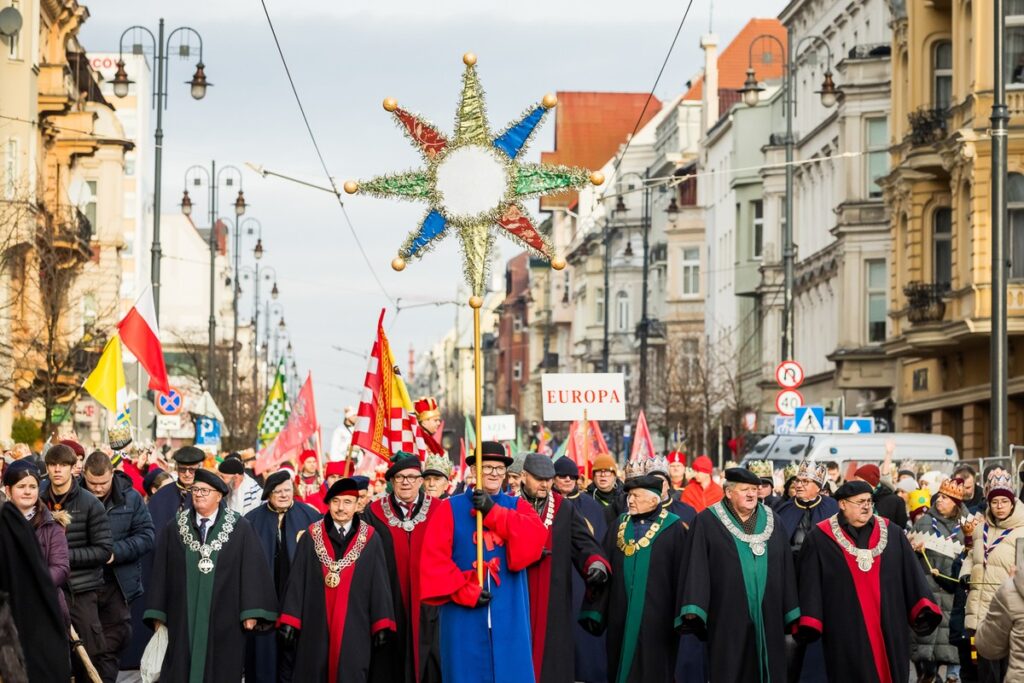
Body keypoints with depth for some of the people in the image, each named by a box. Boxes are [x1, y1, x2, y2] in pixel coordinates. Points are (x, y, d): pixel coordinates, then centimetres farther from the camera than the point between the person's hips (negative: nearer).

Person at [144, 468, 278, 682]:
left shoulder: (240, 530, 0)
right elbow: (160, 573, 6)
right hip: (183, 620, 2)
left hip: (224, 622, -1)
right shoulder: (173, 531, 6)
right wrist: (157, 614, 2)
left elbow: (253, 570, -4)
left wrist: (251, 612, -10)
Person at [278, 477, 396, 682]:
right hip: (316, 625, 1)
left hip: (354, 627, -1)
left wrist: (382, 624, -3)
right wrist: (289, 620, -3)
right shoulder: (311, 536, 4)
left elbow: (379, 582, 2)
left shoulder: (370, 538, 2)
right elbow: (297, 579, 3)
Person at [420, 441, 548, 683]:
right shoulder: (450, 508, 4)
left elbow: (537, 537, -10)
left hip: (509, 617, 2)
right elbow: (434, 557, -6)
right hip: (464, 615, -2)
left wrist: (494, 512, -16)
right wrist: (465, 592, -14)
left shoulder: (517, 506, 11)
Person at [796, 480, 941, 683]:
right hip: (845, 632, -2)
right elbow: (810, 582, -1)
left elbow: (912, 573, 6)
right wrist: (809, 625, -9)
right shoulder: (820, 538, 2)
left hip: (888, 627, 2)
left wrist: (924, 611, -7)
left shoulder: (892, 534, 9)